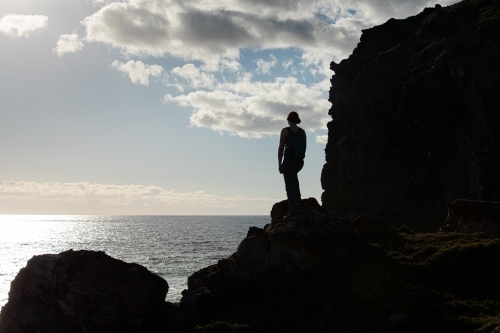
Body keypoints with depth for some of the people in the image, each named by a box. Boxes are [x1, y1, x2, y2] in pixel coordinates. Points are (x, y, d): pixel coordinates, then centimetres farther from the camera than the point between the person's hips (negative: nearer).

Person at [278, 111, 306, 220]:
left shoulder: (285, 131, -8)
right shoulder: (302, 132, 4)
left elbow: (281, 148, -8)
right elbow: (304, 148, 11)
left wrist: (279, 164, 0)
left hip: (288, 161, -5)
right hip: (300, 161, 5)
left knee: (290, 186, 1)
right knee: (294, 175, 37)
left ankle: (293, 213, -2)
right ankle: (297, 198, 31)